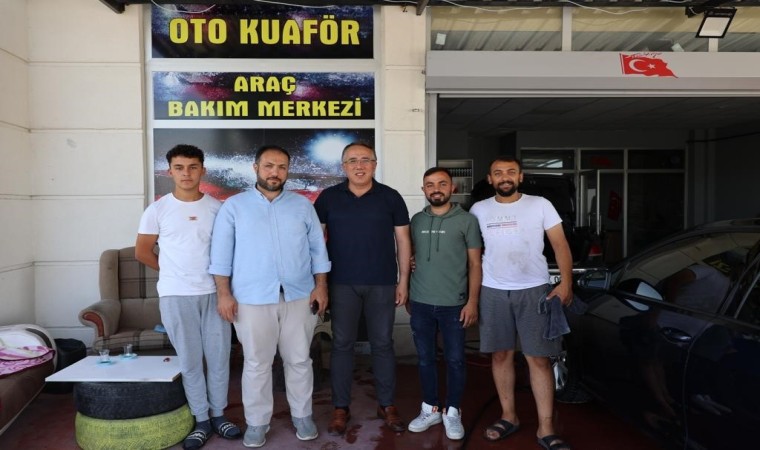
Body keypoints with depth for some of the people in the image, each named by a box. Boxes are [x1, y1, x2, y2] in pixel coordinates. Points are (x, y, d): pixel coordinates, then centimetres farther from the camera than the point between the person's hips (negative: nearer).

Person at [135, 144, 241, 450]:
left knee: (219, 357, 8)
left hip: (214, 292, 2)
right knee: (190, 360, 7)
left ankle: (218, 415, 25)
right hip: (176, 296, -1)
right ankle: (201, 420, 22)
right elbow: (142, 252, 6)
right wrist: (173, 272, 8)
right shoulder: (158, 210, -1)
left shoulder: (217, 207, 3)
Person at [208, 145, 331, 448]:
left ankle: (302, 416, 28)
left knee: (299, 360, 11)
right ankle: (257, 422, 25)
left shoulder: (303, 205, 7)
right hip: (252, 300, -1)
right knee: (256, 364, 8)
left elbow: (318, 249, 7)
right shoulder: (234, 206, 2)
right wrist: (224, 294, -5)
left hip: (299, 297, 2)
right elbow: (221, 254, 0)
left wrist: (320, 286, 0)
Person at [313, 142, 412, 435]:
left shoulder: (390, 198, 0)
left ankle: (387, 405, 24)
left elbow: (403, 240, 3)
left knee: (382, 344, 9)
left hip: (382, 283, 0)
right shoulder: (328, 197, 1)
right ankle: (341, 408, 21)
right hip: (342, 284, 0)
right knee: (342, 344, 7)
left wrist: (403, 280, 1)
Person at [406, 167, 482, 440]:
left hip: (453, 304, -2)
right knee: (425, 359, 12)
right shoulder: (417, 220, 7)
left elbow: (475, 264, -1)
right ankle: (430, 409, 28)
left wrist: (472, 301, -7)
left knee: (455, 360, 7)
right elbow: (411, 258, 13)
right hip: (420, 304, 3)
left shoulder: (467, 220, -1)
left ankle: (452, 413, 24)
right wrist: (408, 295, 9)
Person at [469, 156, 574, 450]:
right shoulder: (479, 210, 5)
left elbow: (560, 244, -1)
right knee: (501, 355, 9)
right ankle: (508, 416, 25)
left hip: (534, 290, -2)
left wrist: (566, 283, -12)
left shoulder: (540, 205, 1)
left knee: (539, 358, -1)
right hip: (493, 292, 2)